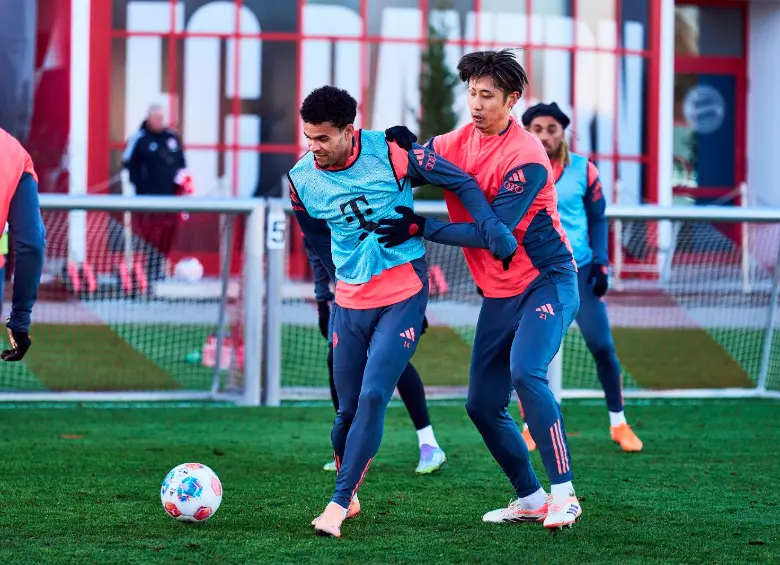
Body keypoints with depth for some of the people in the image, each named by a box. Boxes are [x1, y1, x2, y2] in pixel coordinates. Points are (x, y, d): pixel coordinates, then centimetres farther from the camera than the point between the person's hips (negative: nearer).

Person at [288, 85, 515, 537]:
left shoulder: (390, 153, -14)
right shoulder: (301, 180, -4)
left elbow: (461, 181, -6)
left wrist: (492, 227, -18)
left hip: (404, 296, -4)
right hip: (351, 301, 4)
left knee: (373, 397, -15)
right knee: (348, 409, 6)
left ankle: (339, 504, -10)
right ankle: (350, 495, 28)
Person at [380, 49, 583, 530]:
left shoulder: (526, 156, -20)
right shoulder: (459, 141, 2)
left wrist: (421, 228, -23)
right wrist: (404, 146, -14)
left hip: (547, 282, -8)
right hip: (499, 293, 8)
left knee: (525, 372, -28)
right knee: (482, 404, 5)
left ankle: (564, 493, -21)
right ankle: (530, 498, 19)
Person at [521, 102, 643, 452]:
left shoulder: (583, 170, 0)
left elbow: (597, 219, 7)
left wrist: (600, 263, -2)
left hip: (579, 270, 0)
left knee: (601, 345, -2)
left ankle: (618, 423, 11)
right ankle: (531, 426, 13)